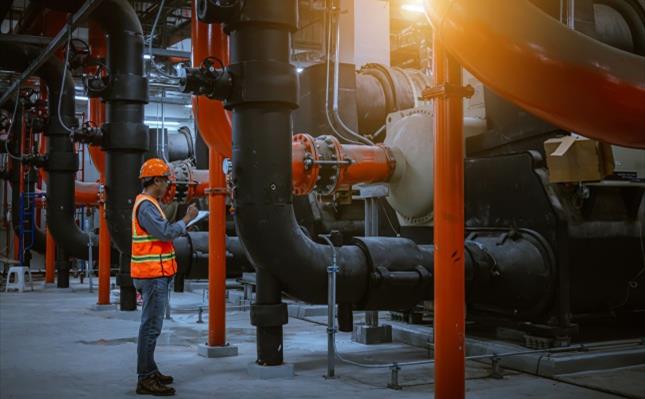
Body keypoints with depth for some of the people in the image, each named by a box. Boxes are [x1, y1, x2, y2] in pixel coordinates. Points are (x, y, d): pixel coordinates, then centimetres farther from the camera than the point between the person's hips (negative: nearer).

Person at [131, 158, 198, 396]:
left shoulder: (149, 204, 17)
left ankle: (149, 370, 28)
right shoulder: (146, 205, -16)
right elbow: (166, 233, -23)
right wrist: (187, 219, -13)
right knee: (151, 326, -9)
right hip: (153, 275, -11)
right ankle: (145, 379, -6)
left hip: (155, 275, 11)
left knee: (151, 324, 17)